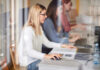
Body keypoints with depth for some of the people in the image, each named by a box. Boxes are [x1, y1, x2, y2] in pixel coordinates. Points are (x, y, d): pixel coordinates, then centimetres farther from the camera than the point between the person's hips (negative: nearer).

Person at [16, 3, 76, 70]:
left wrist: (63, 46, 4)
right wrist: (46, 56, -42)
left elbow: (47, 43, 13)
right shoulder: (28, 29, -21)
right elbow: (29, 51, -30)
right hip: (29, 62, -9)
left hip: (36, 58, 9)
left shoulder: (39, 28, 11)